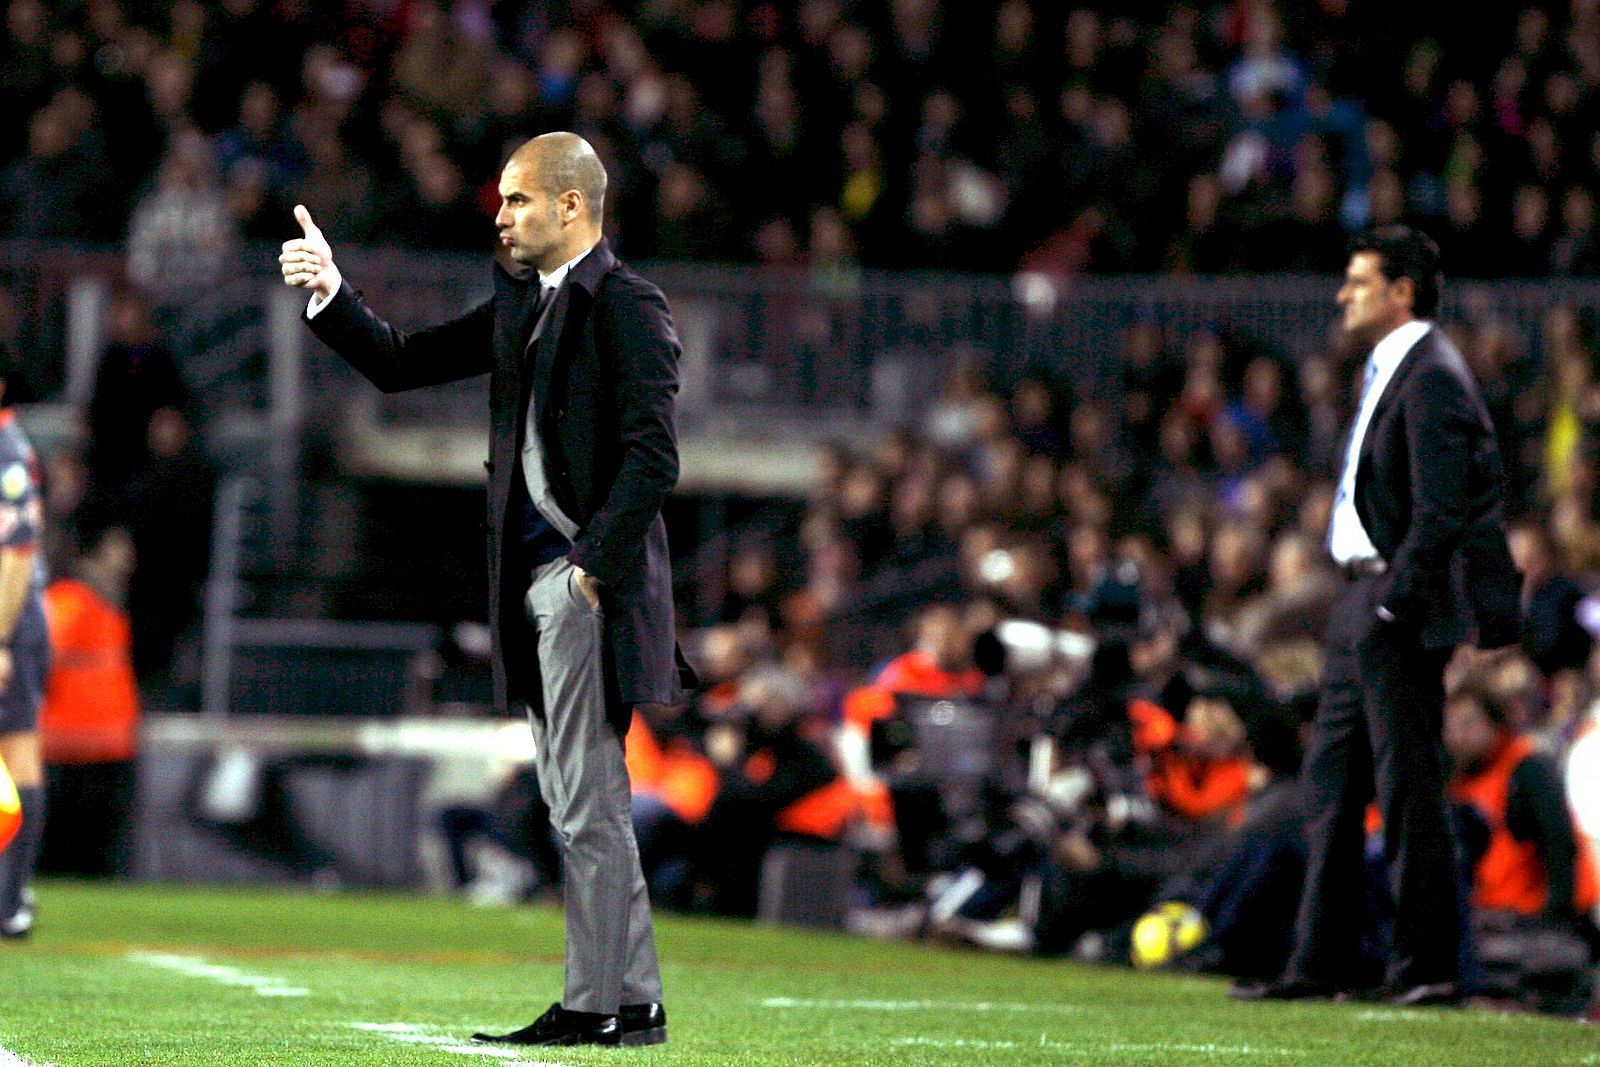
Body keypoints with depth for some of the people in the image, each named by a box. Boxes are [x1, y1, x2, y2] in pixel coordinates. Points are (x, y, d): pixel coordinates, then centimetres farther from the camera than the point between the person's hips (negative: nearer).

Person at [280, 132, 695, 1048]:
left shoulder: (628, 306, -10)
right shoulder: (518, 305, 16)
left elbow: (653, 457, -17)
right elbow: (401, 364, 22)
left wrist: (597, 562, -19)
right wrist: (331, 294, 9)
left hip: (590, 577, -9)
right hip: (533, 576, 9)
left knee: (588, 804, -7)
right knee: (578, 804, 11)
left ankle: (605, 1005, -3)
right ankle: (629, 1001, 16)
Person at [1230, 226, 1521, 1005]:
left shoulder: (1431, 377, -14)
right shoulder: (1386, 370, 17)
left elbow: (1440, 512, -20)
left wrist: (1396, 606, -20)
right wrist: (1365, 599, 15)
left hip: (1403, 609, -10)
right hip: (1362, 599, 10)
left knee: (1408, 785, -5)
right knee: (1330, 780, 12)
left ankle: (1426, 967, 1)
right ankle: (1322, 962, 17)